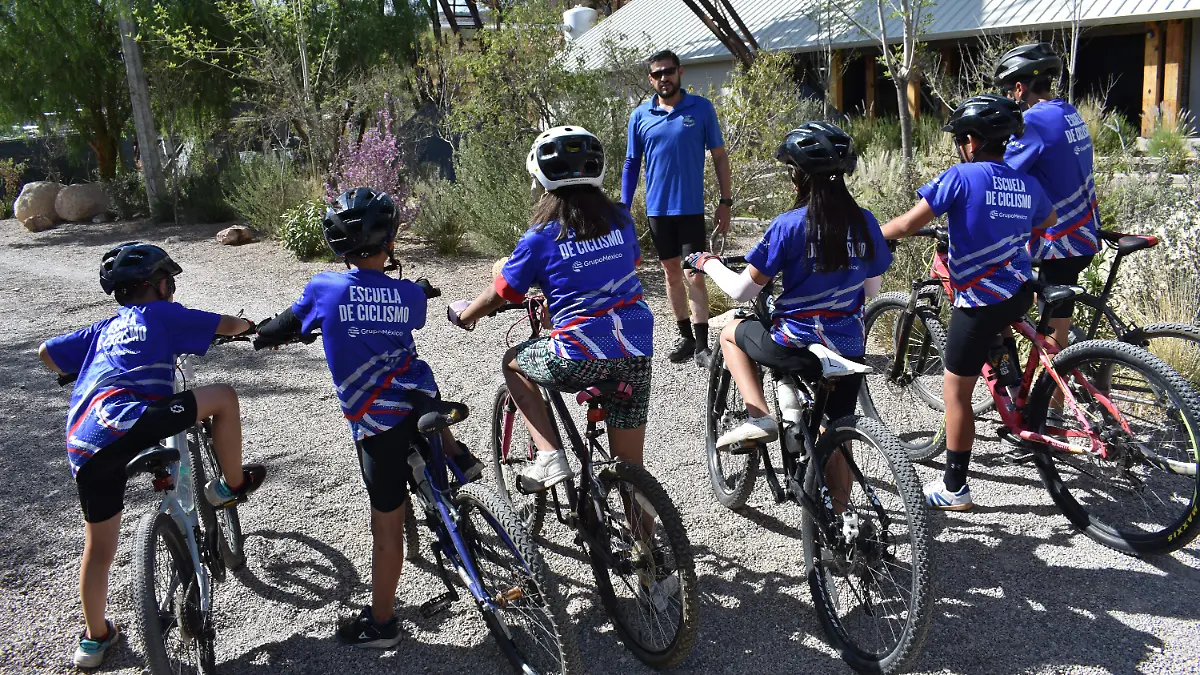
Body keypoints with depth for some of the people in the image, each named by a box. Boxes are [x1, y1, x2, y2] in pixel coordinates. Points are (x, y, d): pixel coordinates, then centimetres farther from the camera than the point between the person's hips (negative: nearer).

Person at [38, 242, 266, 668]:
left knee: (98, 547, 21)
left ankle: (94, 639, 33)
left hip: (82, 448, 8)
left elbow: (47, 352, 30)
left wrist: (78, 374, 50)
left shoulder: (103, 329, 28)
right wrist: (249, 325, 34)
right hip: (128, 422, -8)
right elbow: (227, 325, 11)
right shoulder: (161, 314, 10)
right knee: (223, 397, 7)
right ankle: (231, 486, 18)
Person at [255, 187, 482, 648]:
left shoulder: (324, 289, -7)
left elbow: (286, 325, 11)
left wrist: (259, 334, 33)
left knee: (387, 527, 8)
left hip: (378, 423, -3)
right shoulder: (410, 293, -1)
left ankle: (381, 624, 23)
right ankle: (456, 458, 38)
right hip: (420, 396, 3)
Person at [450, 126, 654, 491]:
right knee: (629, 466, 17)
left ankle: (549, 457, 13)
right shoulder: (620, 219, 7)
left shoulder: (540, 237, -4)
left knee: (513, 362, 25)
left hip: (581, 358, -4)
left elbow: (499, 296, 6)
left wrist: (462, 314, 27)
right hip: (637, 355, 5)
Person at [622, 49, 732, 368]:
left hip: (691, 207, -3)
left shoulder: (701, 108, -1)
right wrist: (623, 209, 5)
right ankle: (685, 335, 23)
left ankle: (702, 344, 0)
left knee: (694, 275, -6)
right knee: (671, 272, 11)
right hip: (657, 209, 3)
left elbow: (719, 156, 2)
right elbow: (632, 164, 9)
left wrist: (726, 202, -2)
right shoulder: (640, 116, 4)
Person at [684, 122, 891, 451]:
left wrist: (707, 263, 9)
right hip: (849, 349, 4)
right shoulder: (865, 222, 0)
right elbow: (871, 289, 13)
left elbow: (742, 291, -8)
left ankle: (759, 417, 8)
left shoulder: (789, 225, -14)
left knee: (731, 333, 23)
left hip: (796, 346, -4)